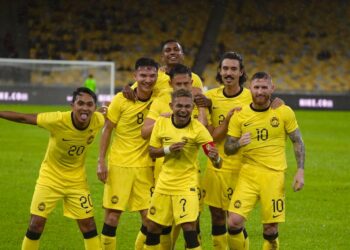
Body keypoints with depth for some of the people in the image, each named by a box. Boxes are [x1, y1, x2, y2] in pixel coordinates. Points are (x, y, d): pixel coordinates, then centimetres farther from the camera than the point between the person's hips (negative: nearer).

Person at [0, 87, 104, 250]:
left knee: (88, 224, 4)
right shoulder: (58, 120, -30)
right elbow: (23, 118, -20)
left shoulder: (98, 120, -20)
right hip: (50, 177, -2)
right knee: (36, 223, -2)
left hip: (77, 180, 2)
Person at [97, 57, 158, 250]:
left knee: (149, 217, 0)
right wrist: (101, 161, -7)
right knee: (112, 214, -2)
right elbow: (107, 130, -2)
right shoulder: (121, 100, -9)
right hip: (119, 164, -2)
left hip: (145, 166, 2)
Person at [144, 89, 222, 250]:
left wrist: (215, 157, -44)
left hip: (186, 184, -4)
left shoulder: (198, 129, -16)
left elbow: (218, 163, -20)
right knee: (153, 227, 12)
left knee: (189, 227, -16)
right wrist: (168, 149, -16)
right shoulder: (161, 123, -5)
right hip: (164, 182, 4)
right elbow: (152, 152, 4)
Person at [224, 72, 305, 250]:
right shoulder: (239, 116, 1)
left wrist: (300, 171, -2)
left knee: (270, 229, 0)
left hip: (274, 175, -1)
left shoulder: (284, 112, -1)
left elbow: (297, 142, 7)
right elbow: (227, 149, 5)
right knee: (234, 222, -13)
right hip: (248, 174, 1)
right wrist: (238, 143, -18)